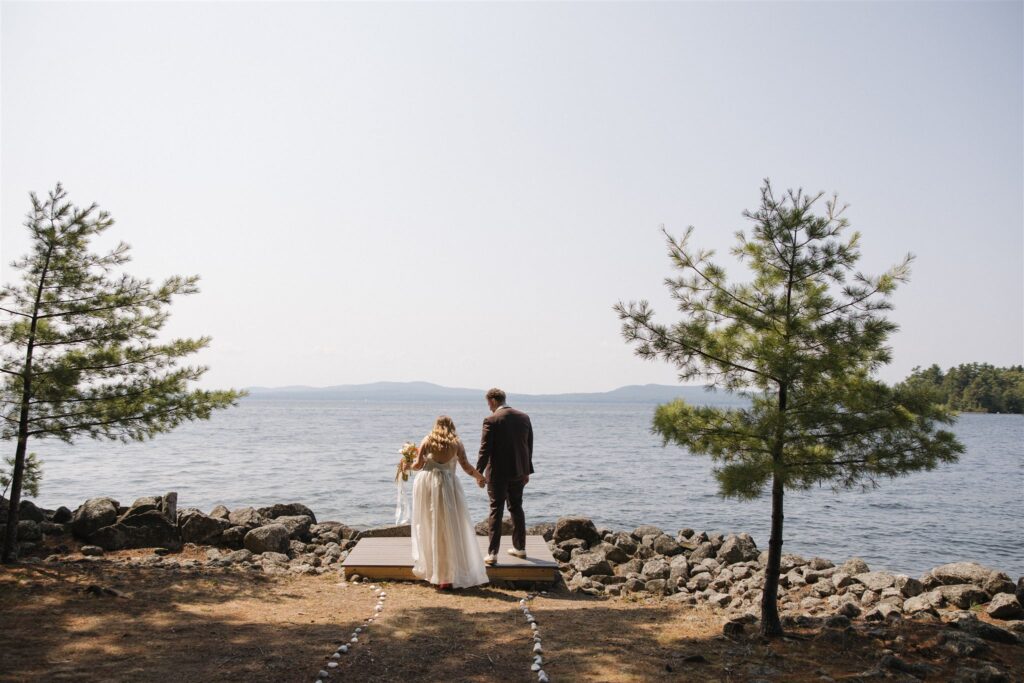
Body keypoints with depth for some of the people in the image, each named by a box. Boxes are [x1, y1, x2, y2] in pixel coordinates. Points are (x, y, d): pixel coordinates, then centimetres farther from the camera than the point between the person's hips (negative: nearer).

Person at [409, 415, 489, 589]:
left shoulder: (428, 440, 7)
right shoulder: (456, 442, 6)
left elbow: (418, 464, 1)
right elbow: (466, 466, 0)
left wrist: (409, 466, 23)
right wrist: (478, 476, 17)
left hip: (426, 482, 2)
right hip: (446, 484, -1)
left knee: (428, 526, 14)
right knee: (448, 529, 3)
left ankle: (429, 567, 24)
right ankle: (447, 576, 3)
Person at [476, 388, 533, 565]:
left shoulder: (491, 420, -13)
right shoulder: (524, 417, 4)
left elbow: (485, 449, -14)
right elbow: (529, 446, 8)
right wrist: (527, 470, 16)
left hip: (498, 472, -5)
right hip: (519, 471, 5)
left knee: (496, 510, 0)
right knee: (516, 508, 18)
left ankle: (492, 553, 1)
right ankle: (520, 548, 26)